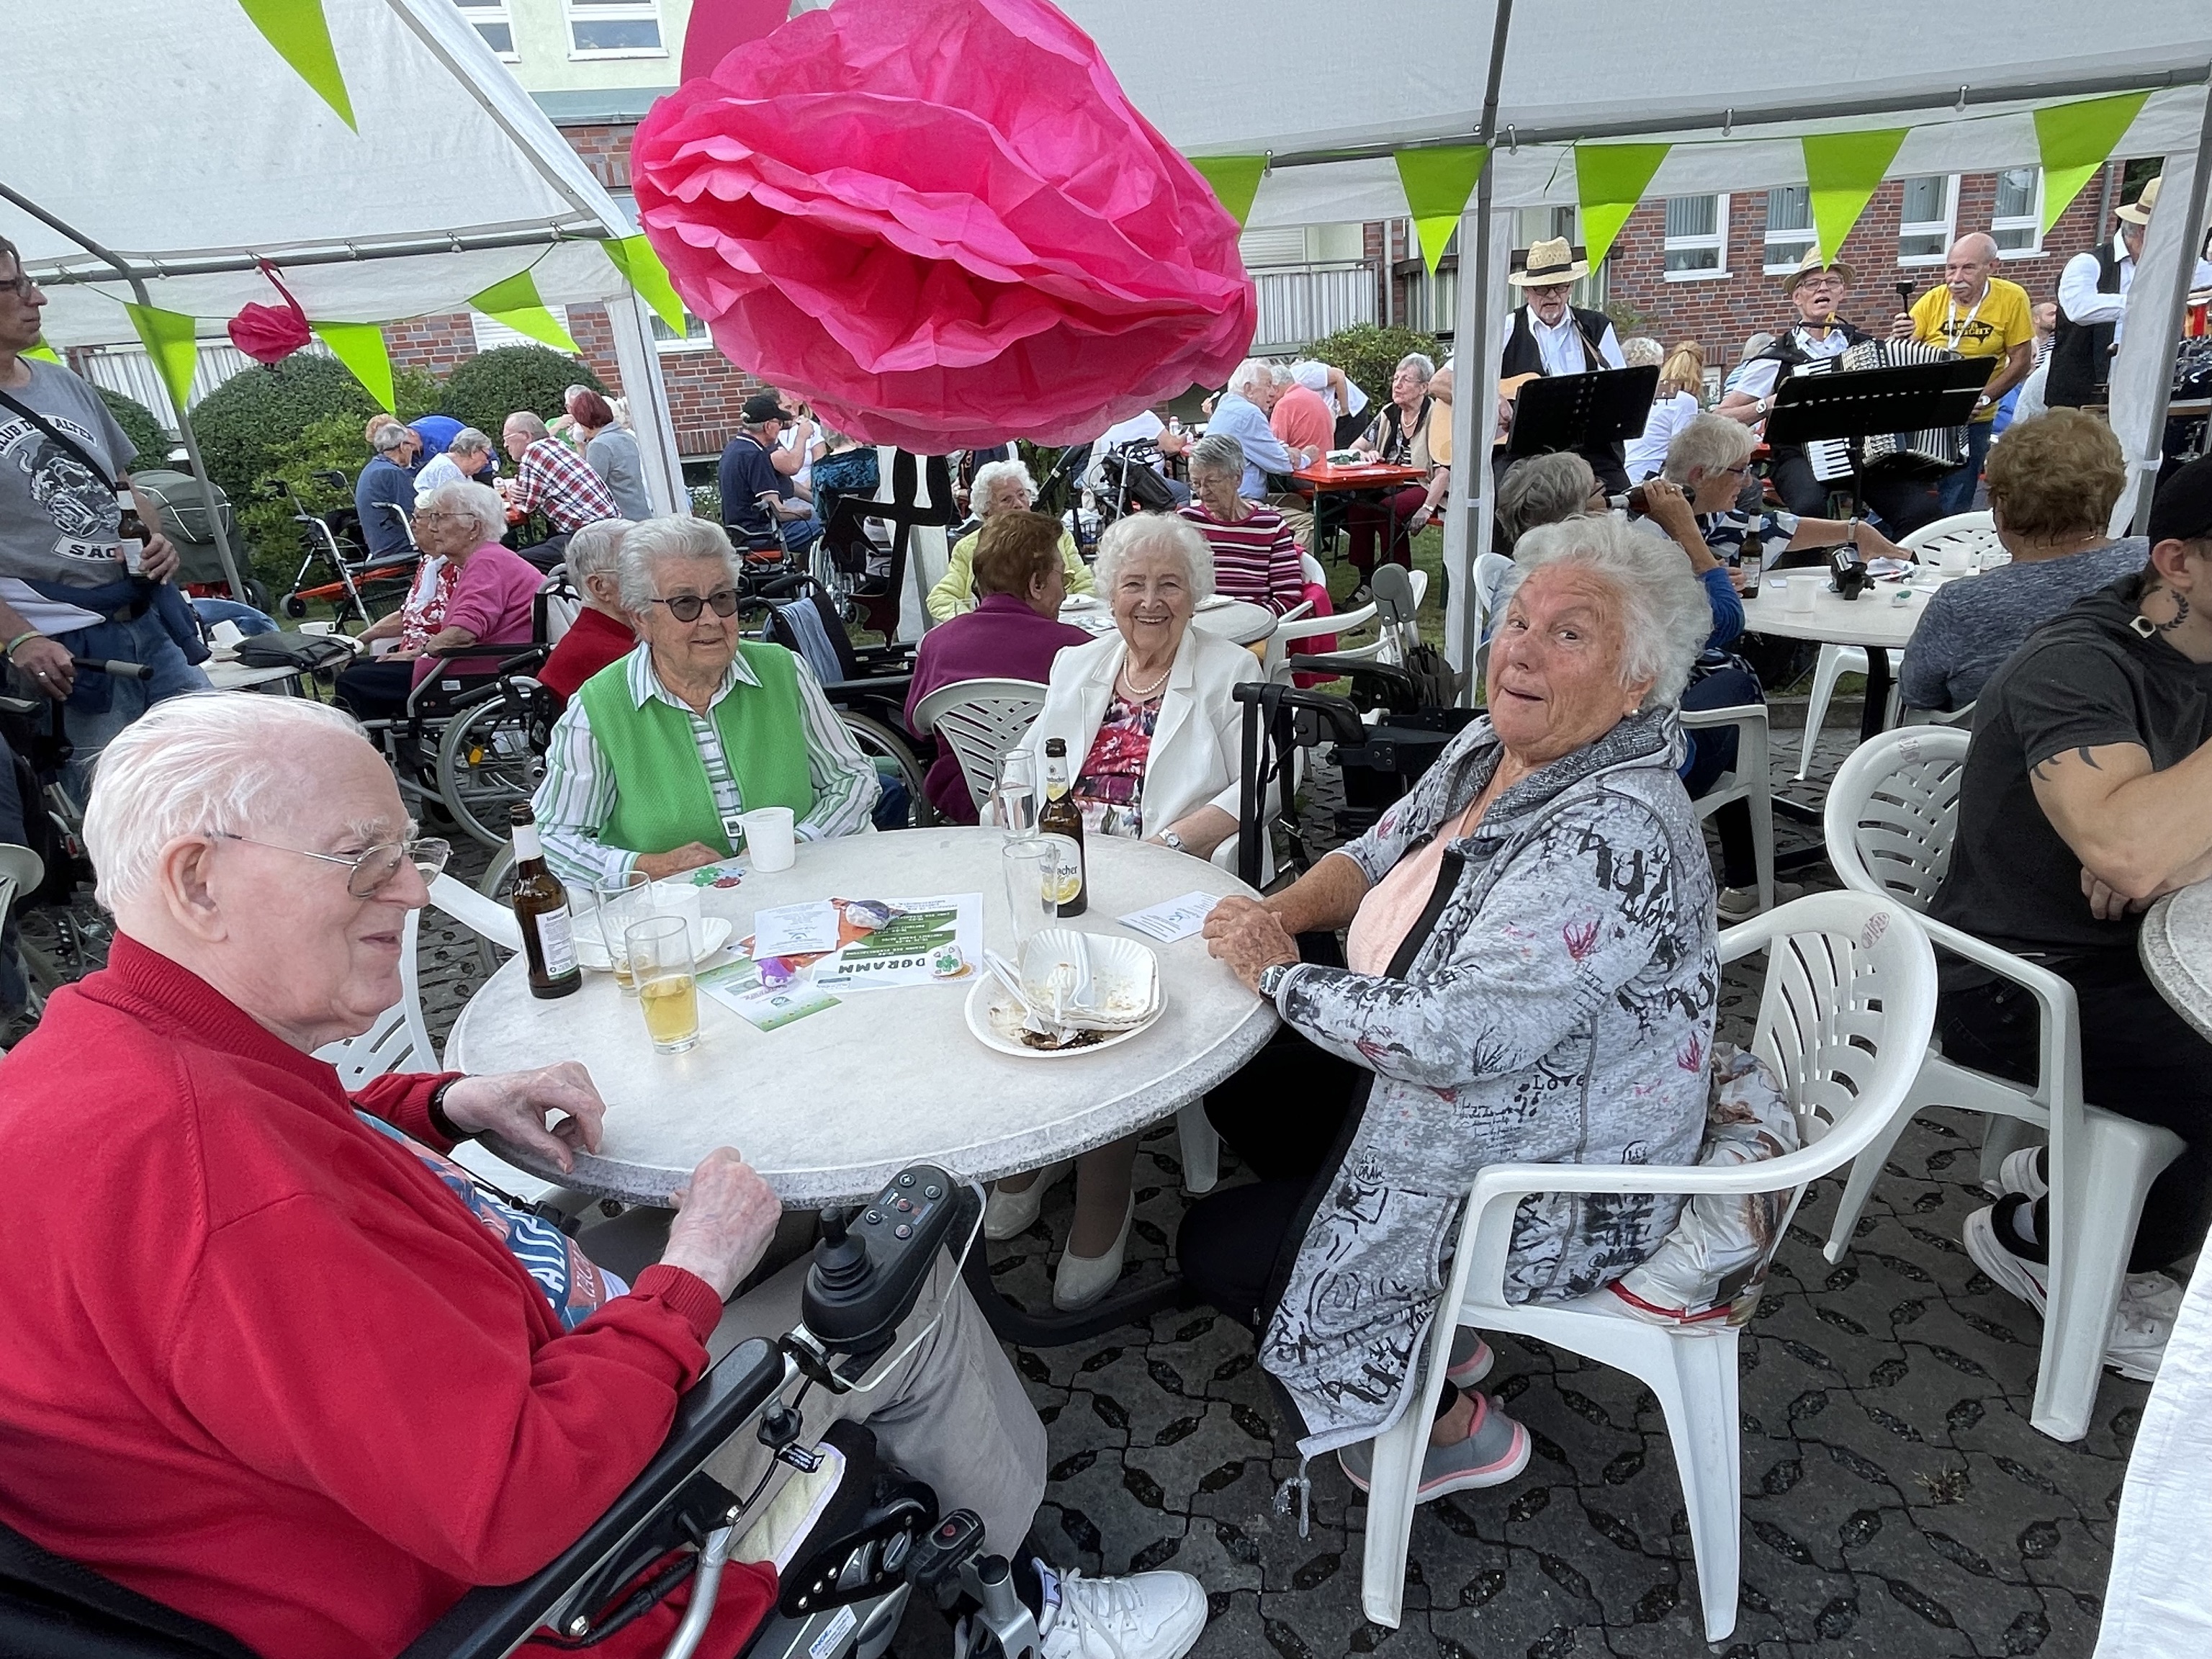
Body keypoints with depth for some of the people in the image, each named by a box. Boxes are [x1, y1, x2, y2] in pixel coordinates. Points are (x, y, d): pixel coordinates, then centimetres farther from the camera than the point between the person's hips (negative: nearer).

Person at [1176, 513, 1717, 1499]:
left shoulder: (1616, 836, -31)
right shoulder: (1489, 749, -3)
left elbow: (1450, 1035, -36)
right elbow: (1379, 853, 11)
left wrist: (1279, 975, -22)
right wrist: (1279, 913, -9)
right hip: (1449, 1102, 9)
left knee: (1217, 1253, -3)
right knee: (1240, 1086, 18)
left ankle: (1453, 1426, 18)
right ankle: (1431, 1321, 29)